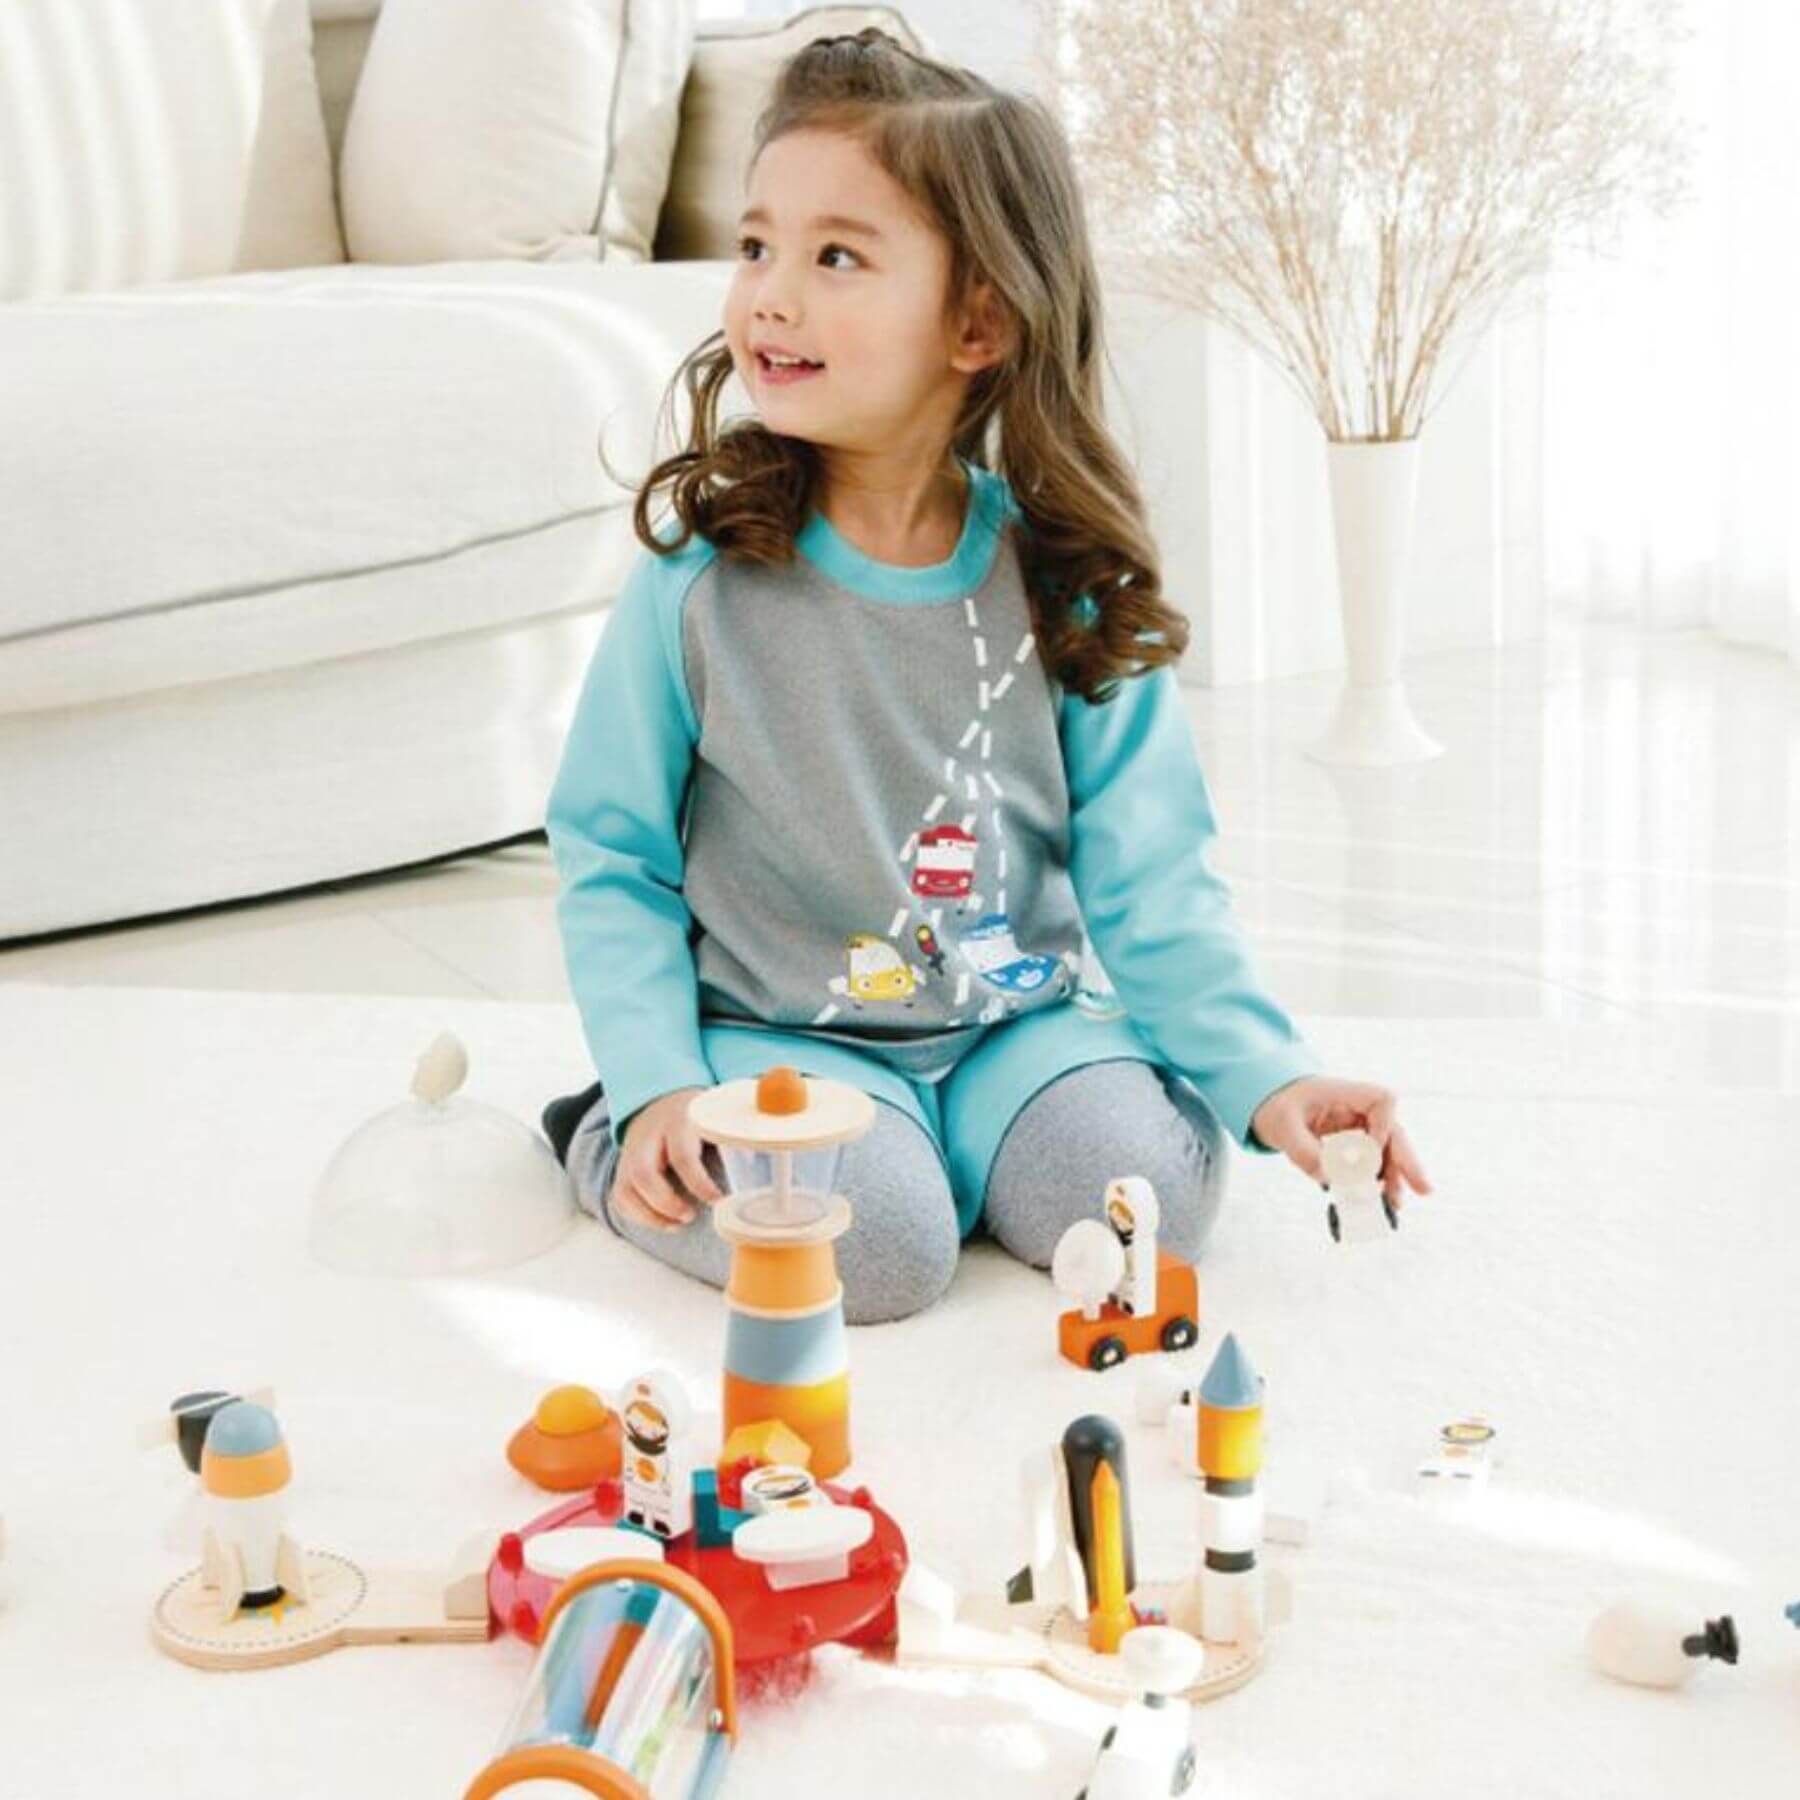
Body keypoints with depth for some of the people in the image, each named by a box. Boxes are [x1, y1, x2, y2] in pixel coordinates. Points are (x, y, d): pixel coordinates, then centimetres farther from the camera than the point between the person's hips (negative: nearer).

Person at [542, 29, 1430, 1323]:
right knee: (874, 1243, -27)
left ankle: (928, 1141, 10)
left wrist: (1267, 1074, -16)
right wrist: (657, 1085, -16)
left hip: (1012, 1024, 3)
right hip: (775, 1036, -3)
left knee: (1144, 1192, -20)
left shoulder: (1069, 587, -5)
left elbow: (1149, 880, -3)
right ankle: (612, 1147, 1)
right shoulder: (703, 580, -11)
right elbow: (612, 856, -4)